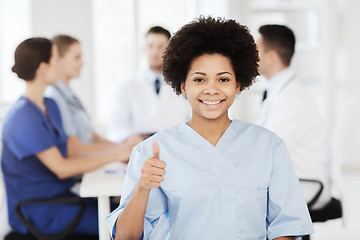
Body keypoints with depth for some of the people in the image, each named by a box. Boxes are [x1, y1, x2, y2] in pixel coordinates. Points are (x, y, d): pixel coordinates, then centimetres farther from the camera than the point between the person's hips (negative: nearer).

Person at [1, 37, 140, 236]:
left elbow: (70, 147, 11)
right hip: (38, 212, -9)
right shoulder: (23, 116, -19)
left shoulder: (49, 106, 11)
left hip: (59, 195, 9)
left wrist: (120, 151, -1)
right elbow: (61, 168, -20)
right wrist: (115, 155, -17)